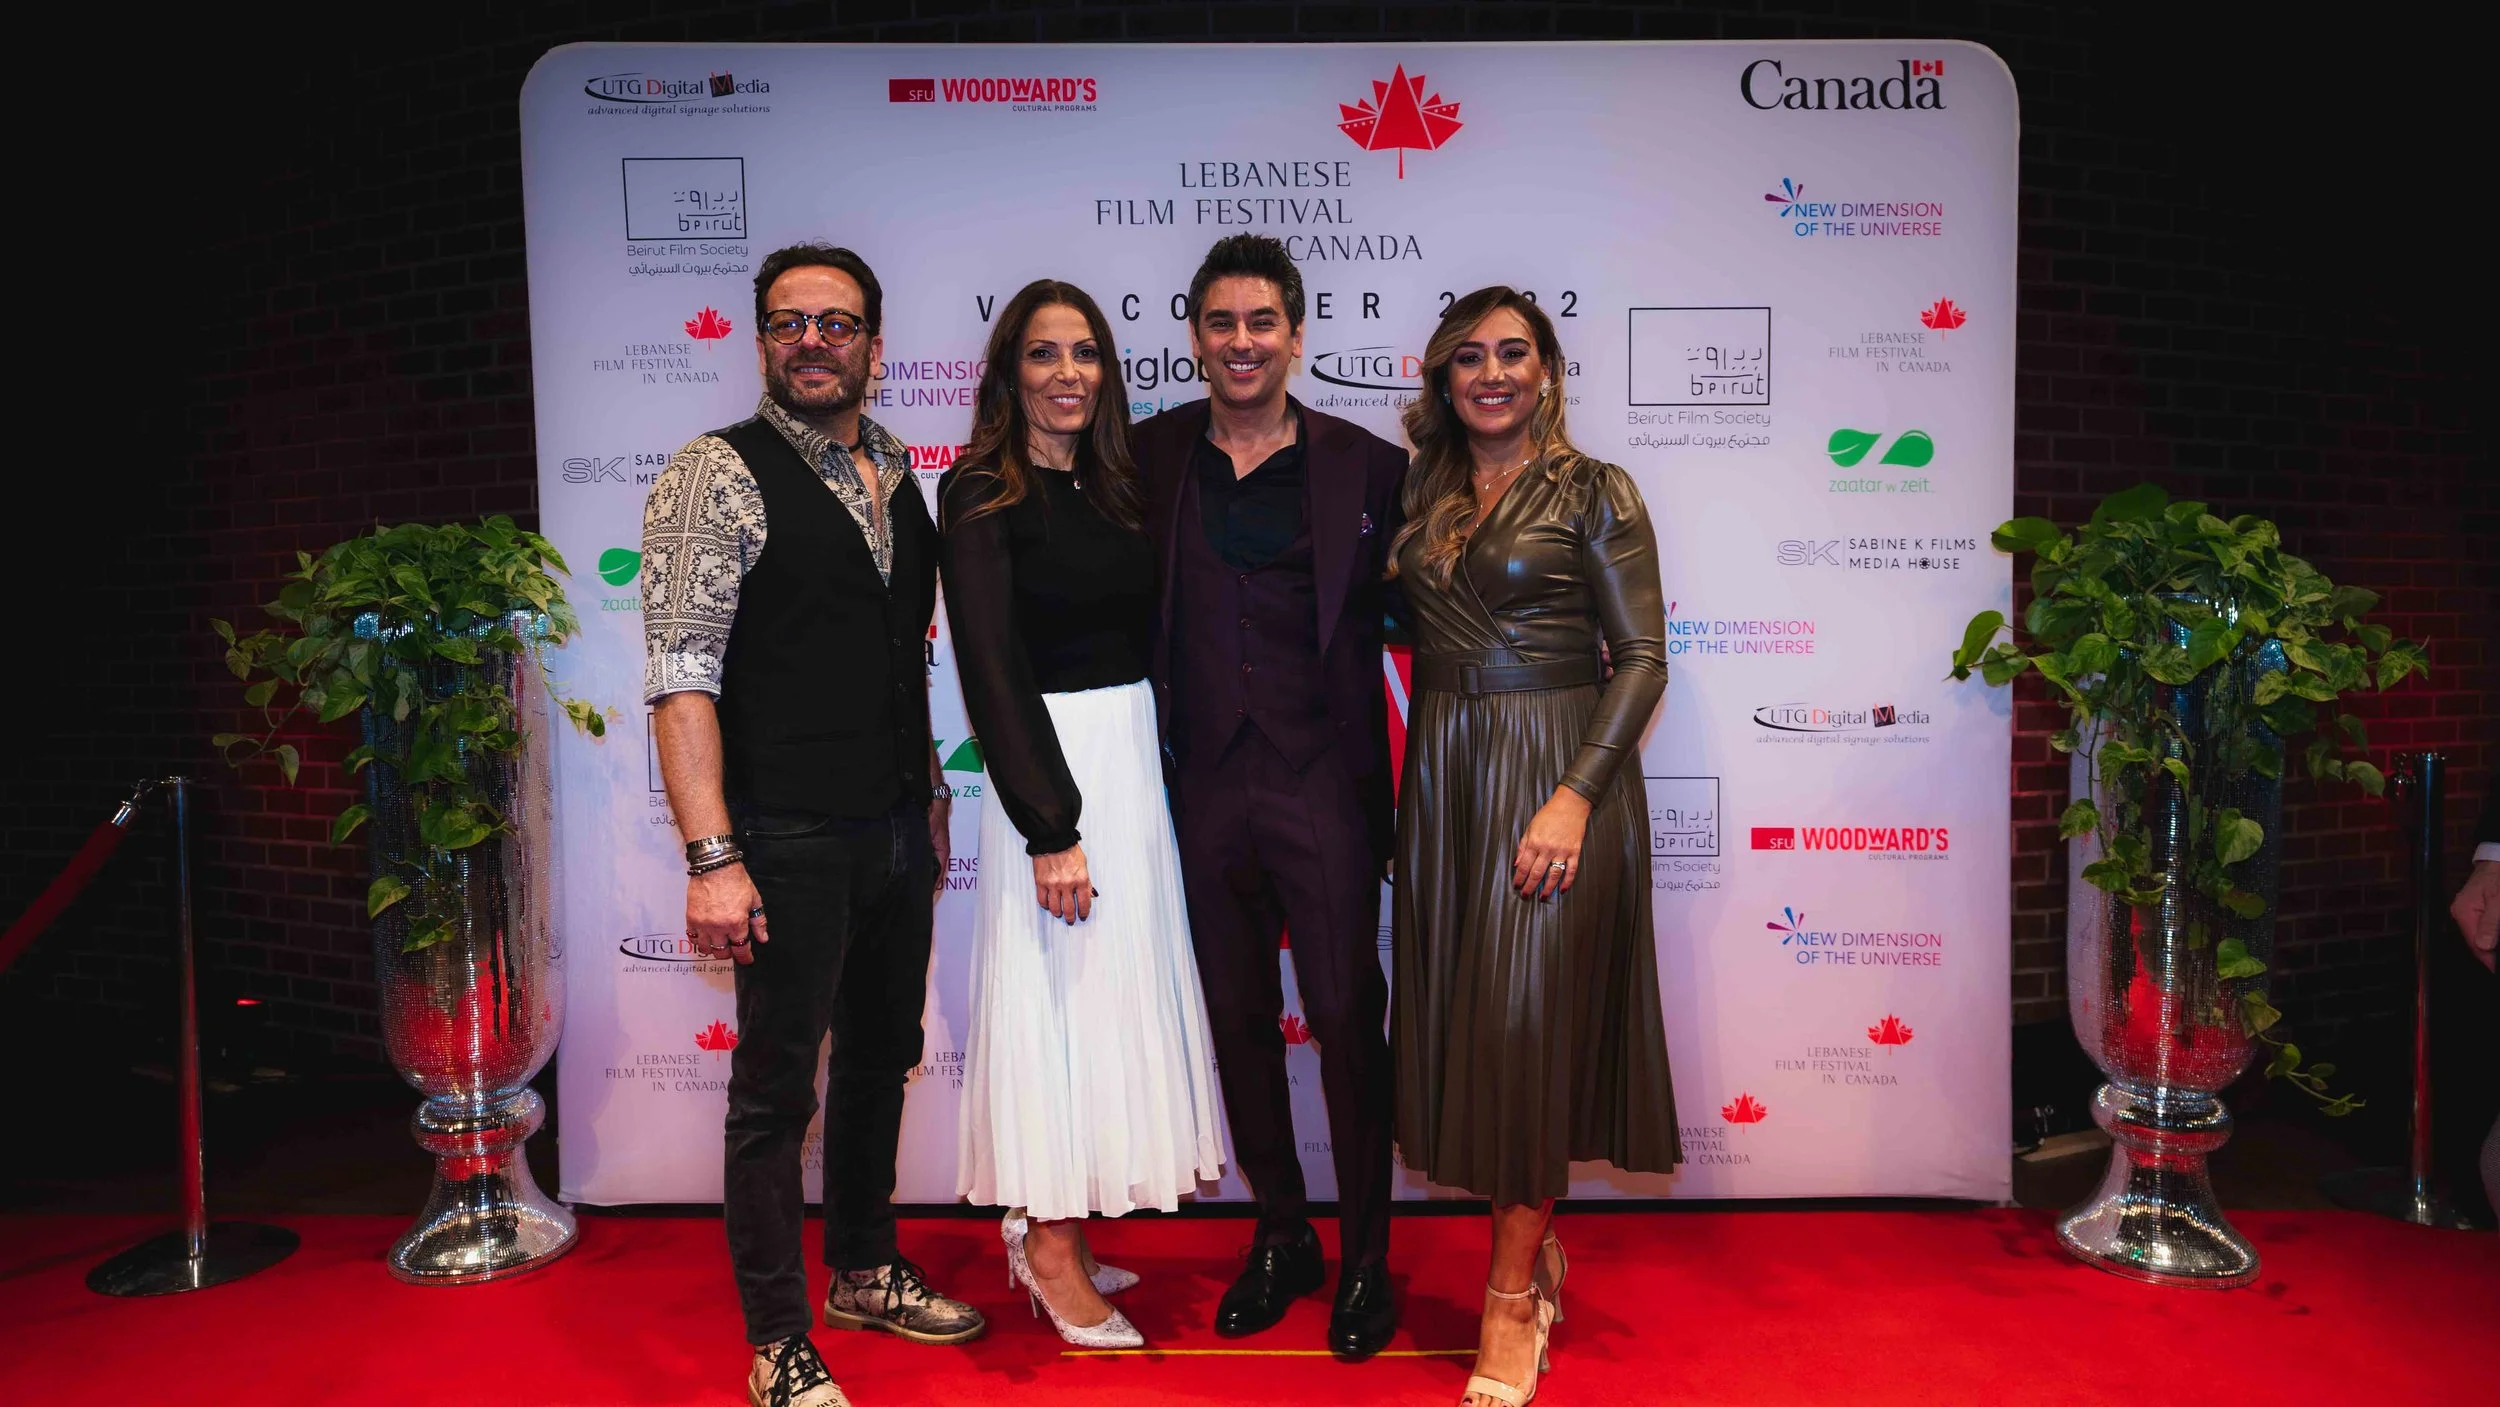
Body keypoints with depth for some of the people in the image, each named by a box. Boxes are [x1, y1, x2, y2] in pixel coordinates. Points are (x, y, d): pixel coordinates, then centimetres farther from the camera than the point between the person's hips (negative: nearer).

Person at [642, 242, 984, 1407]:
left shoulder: (897, 479, 11)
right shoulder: (719, 476, -10)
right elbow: (680, 674, -17)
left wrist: (930, 798, 16)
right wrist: (711, 858, -23)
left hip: (897, 831, 7)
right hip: (790, 841, -7)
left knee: (881, 1057, 19)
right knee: (777, 1088, 3)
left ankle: (864, 1274, 39)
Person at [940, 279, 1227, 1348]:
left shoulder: (1114, 487, 11)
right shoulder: (981, 493, -9)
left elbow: (1140, 633, 11)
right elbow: (992, 667, -15)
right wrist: (1051, 826, -18)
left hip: (1132, 758, 7)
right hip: (1049, 766, -7)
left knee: (1112, 989, 12)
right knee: (1055, 992, 1)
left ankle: (1045, 1225, 28)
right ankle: (1052, 1255, 16)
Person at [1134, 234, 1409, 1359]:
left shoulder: (1364, 466, -1)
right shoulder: (1151, 457, 5)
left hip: (1324, 778, -2)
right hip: (1204, 783, 3)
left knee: (1347, 1018, 3)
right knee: (1238, 1020, 14)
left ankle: (1364, 1260, 22)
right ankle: (1280, 1237, 33)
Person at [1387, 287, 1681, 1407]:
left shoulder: (1593, 492, -3)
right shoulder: (1422, 495, 11)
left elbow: (1641, 656, -8)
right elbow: (1413, 636, 12)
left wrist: (1575, 795, -19)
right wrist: (1411, 777, 1)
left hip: (1558, 768, -5)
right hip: (1443, 774, 5)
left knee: (1528, 1020, -3)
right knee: (1460, 1014, 9)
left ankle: (1513, 1297, 11)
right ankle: (1537, 1249, 28)